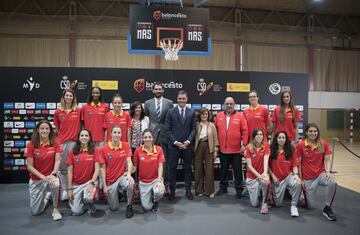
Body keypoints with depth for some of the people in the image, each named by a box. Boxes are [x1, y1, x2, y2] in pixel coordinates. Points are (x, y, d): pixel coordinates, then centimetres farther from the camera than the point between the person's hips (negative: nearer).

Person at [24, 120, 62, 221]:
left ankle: (56, 209, -12)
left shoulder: (55, 144, -7)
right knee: (35, 211, 3)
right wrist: (43, 177, -21)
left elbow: (58, 160, -13)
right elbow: (29, 166, -11)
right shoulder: (31, 145, -11)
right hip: (36, 179, 1)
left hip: (50, 176, 0)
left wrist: (53, 174, -30)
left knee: (56, 185, -38)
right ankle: (47, 195, 36)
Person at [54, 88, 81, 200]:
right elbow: (57, 127, 13)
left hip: (74, 141, -1)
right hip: (62, 142, 1)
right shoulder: (58, 112, 4)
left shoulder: (78, 111, 2)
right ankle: (64, 190, 16)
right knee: (63, 167, 6)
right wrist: (61, 136, 10)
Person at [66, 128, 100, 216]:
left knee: (88, 198, -31)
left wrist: (92, 183, -19)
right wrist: (69, 189, -4)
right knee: (76, 211, -7)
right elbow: (69, 171, -1)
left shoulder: (94, 150, -5)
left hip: (90, 181, -1)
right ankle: (85, 204, 28)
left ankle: (91, 204, 7)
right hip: (76, 184, 2)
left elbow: (97, 169, -7)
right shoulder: (73, 152, -2)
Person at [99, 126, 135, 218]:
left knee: (130, 184, -36)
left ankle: (129, 206, -8)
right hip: (110, 180, 0)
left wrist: (129, 174, -28)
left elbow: (129, 161, -9)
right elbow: (103, 168, -5)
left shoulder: (125, 145, -4)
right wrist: (104, 185, -7)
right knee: (114, 208, 6)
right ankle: (114, 193, 40)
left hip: (122, 176, 0)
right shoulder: (104, 149, -8)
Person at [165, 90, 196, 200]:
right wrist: (175, 142, -11)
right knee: (172, 169, 5)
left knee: (188, 168, 10)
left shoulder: (192, 112, 5)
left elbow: (193, 129, 3)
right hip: (174, 145, -1)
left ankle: (188, 190, 23)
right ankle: (172, 190, 18)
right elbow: (168, 129, -3)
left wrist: (188, 141, -10)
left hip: (187, 145, 2)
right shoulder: (171, 112, 0)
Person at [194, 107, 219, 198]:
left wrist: (216, 150, -1)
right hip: (198, 147, 0)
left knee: (209, 169, 1)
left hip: (209, 148, 0)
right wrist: (193, 149, -4)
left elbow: (215, 138, 6)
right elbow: (193, 137, 2)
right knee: (198, 169, 6)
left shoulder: (212, 125, 8)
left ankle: (210, 191, 12)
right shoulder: (196, 125, 5)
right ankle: (199, 190, 19)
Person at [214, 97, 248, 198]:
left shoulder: (240, 116, -2)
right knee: (223, 170, 15)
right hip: (223, 149, 3)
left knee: (237, 171, 7)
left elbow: (245, 131, -4)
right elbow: (215, 131, 8)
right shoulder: (219, 116, 5)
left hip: (236, 150, -2)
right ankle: (223, 188, 29)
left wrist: (244, 144, -9)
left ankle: (239, 189, 19)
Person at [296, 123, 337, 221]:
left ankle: (327, 208, -11)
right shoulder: (300, 145, -9)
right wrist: (301, 179, -5)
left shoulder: (323, 144, 0)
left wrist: (328, 172, -21)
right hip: (307, 178, -2)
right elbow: (298, 163, -5)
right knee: (310, 206, -1)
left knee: (332, 183, -34)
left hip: (321, 174, 2)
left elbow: (327, 160, -2)